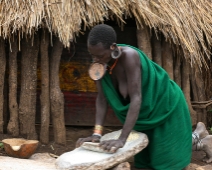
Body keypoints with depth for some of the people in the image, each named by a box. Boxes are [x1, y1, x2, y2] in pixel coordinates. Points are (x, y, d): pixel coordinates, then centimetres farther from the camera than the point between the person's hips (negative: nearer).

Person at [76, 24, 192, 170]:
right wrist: (97, 133, -27)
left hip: (164, 105, -6)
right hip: (144, 112, 6)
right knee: (145, 158, 17)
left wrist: (122, 139, -45)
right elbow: (102, 97, -16)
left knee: (164, 157, 4)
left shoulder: (129, 56, -37)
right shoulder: (100, 61, -18)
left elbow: (136, 98, -40)